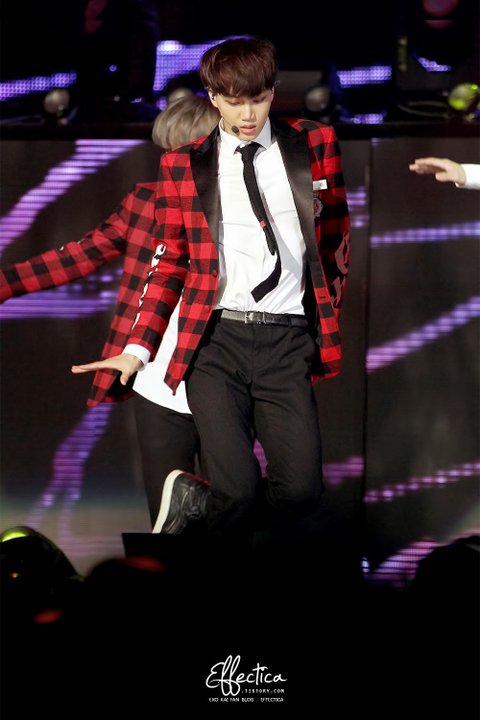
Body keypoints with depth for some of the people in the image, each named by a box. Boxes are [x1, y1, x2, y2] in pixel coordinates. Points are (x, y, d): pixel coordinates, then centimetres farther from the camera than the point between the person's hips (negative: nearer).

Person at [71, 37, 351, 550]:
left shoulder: (314, 144, 9)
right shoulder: (183, 165, 7)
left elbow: (335, 238, 20)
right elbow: (171, 265, 10)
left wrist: (330, 313, 20)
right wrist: (137, 349, 2)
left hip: (288, 343, 2)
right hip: (215, 340, -2)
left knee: (301, 490, -14)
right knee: (237, 491, -19)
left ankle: (193, 499, 15)